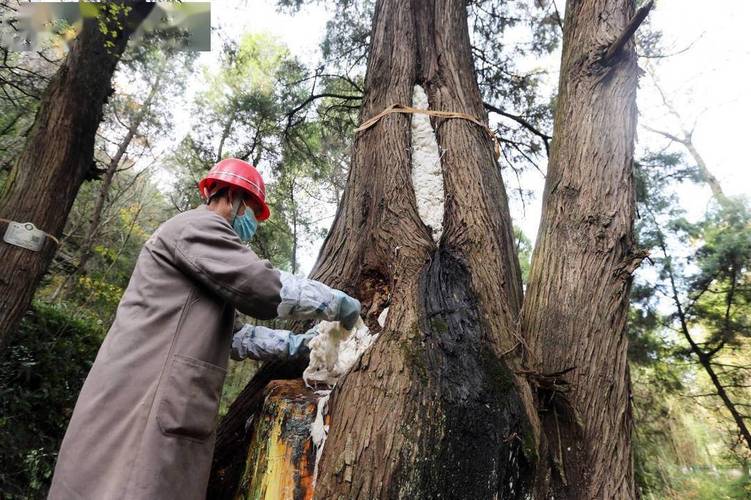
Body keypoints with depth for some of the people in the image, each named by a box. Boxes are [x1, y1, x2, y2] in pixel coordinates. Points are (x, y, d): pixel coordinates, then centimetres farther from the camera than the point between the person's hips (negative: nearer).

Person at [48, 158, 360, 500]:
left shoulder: (199, 238, 25)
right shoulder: (198, 226, -8)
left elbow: (229, 335, 22)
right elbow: (265, 287, -20)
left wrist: (295, 344, 17)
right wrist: (338, 303, -7)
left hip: (162, 406, 10)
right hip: (142, 404, -10)